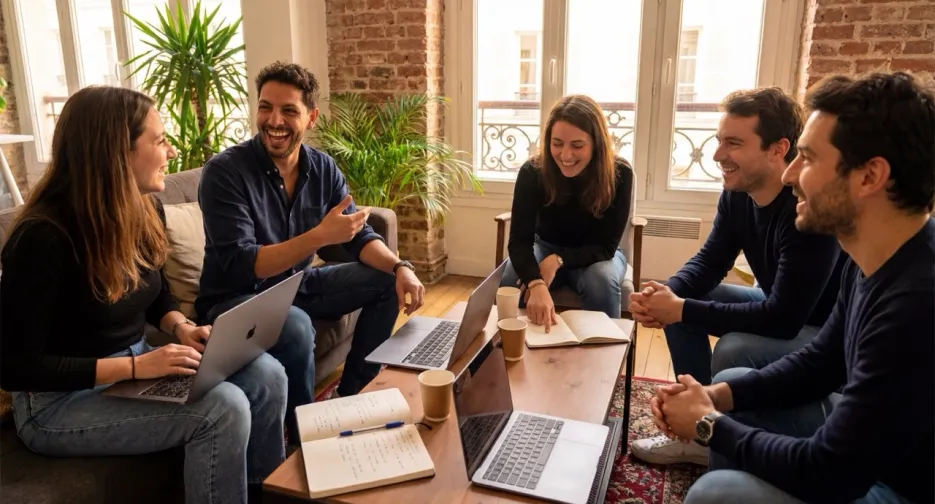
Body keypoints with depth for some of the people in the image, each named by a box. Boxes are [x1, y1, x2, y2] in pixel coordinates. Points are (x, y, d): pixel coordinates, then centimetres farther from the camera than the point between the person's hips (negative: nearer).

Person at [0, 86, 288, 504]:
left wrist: (181, 327, -8)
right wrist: (135, 366, -26)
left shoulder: (145, 211, 0)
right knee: (223, 407, -28)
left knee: (267, 375, -13)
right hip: (61, 401, -7)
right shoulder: (44, 238, -23)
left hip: (135, 369, 7)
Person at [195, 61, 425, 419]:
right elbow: (241, 266, -27)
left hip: (298, 284, 7)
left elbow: (359, 235, -2)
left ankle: (351, 394, 7)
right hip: (236, 298, -6)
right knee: (297, 326, -37)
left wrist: (400, 267, -22)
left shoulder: (322, 168, -3)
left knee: (389, 283, -3)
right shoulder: (224, 171, -20)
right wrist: (320, 235, -37)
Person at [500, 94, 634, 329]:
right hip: (545, 247, 1)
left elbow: (607, 246, -19)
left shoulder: (619, 174, -23)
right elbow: (519, 240, -29)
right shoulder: (533, 172, -22)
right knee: (511, 282, -29)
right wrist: (536, 284, -49)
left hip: (595, 254, 0)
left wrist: (558, 260, -36)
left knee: (602, 282, -33)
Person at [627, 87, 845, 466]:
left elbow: (784, 319, -34)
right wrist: (666, 295, -23)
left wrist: (682, 310, -32)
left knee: (734, 350, -33)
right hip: (780, 309, 9)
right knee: (682, 297, -2)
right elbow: (708, 262, -1)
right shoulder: (737, 193, -7)